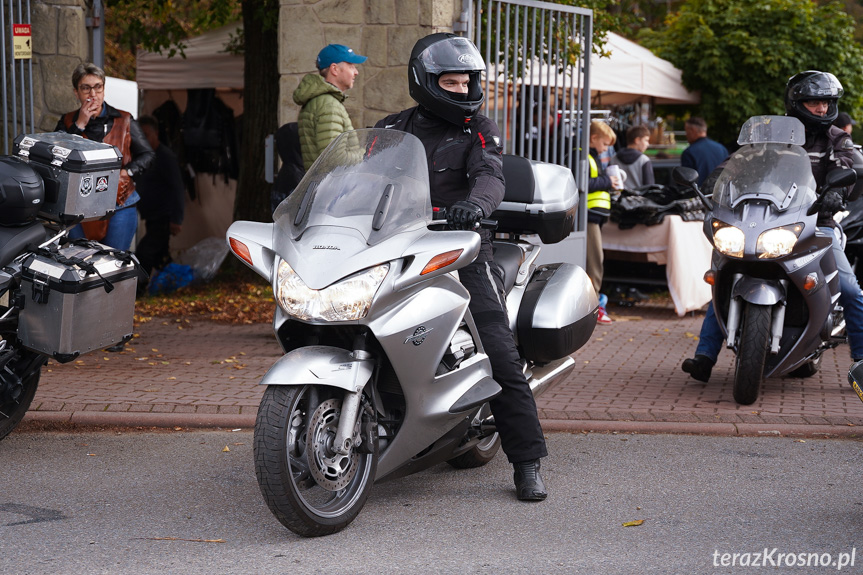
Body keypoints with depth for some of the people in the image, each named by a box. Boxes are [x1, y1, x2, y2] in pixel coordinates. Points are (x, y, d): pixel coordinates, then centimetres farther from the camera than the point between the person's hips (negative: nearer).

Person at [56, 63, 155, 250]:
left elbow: (148, 155, 7)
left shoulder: (124, 121, 6)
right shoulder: (68, 122, 8)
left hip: (119, 206, -1)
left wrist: (126, 172, -11)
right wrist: (79, 125, -9)